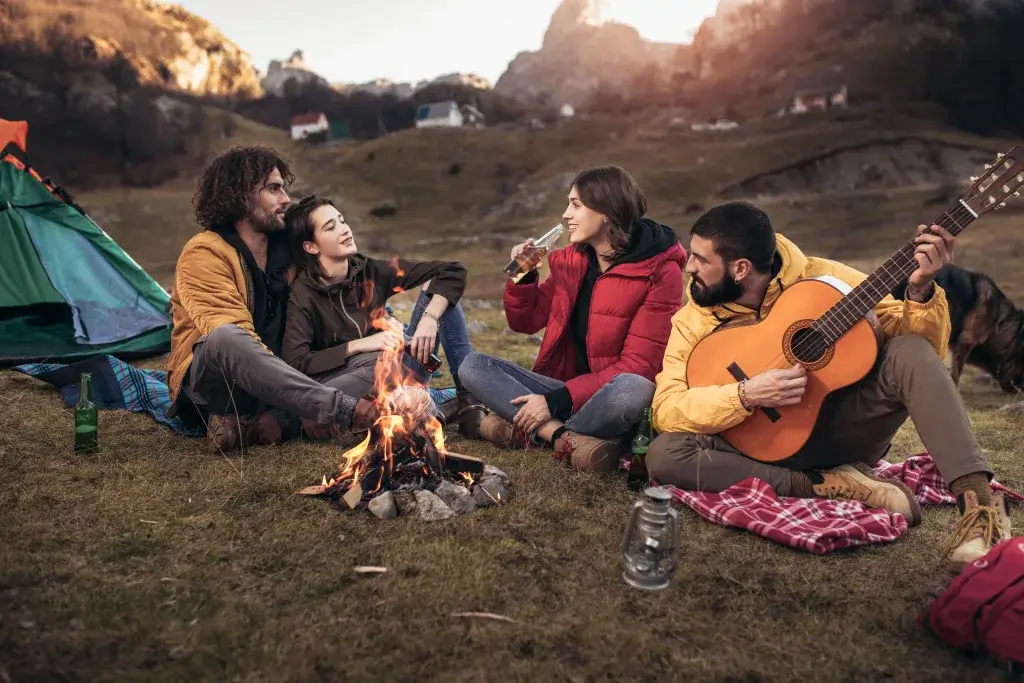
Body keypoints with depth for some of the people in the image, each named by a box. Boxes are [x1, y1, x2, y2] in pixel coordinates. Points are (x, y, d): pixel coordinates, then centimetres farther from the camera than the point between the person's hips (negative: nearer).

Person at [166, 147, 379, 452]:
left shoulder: (285, 249, 9)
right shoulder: (204, 253, -10)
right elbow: (228, 336, -23)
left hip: (271, 389, 6)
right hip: (210, 388, -5)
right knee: (226, 338, -39)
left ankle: (263, 425, -31)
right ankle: (347, 409, -41)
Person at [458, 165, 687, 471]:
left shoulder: (660, 272, -12)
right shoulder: (572, 260, 4)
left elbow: (638, 366, -18)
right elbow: (526, 322, 15)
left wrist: (557, 400, -23)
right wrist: (523, 275, -5)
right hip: (568, 389, 5)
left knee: (634, 389, -40)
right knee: (473, 366, -10)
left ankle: (523, 429, -20)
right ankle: (567, 438, -27)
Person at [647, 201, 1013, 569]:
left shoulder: (821, 278, -7)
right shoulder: (695, 320, -5)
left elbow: (926, 348, -6)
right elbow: (665, 409, -17)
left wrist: (920, 289, -26)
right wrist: (746, 395, -30)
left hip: (843, 428, 0)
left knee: (910, 351, -24)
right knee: (664, 454, -27)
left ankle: (977, 502, -28)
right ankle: (824, 485, -23)